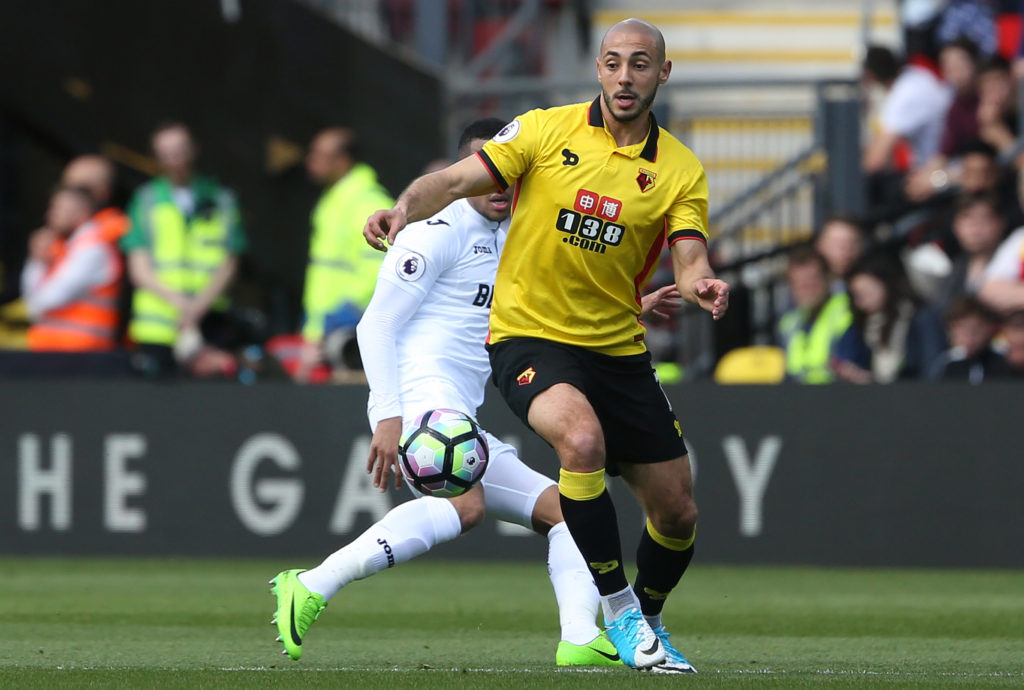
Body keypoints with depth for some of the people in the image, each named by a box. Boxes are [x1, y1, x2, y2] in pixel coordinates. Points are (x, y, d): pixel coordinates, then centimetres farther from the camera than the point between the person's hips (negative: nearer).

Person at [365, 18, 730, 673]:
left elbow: (689, 260, -10)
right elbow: (457, 180, -8)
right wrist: (404, 209, -28)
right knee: (582, 439, -34)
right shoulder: (546, 131, -4)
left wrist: (702, 285, -34)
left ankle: (644, 618, 37)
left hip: (620, 350, 4)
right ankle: (617, 607, -20)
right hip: (531, 336, -4)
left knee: (678, 512, 6)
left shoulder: (680, 171, 0)